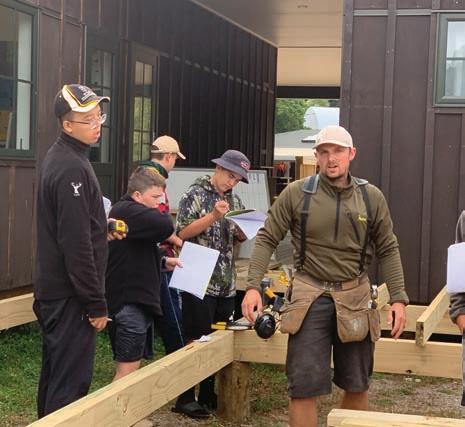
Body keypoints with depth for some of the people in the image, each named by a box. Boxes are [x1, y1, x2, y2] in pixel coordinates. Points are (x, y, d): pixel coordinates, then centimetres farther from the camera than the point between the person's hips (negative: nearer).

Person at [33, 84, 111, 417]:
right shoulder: (72, 168, -19)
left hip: (52, 289, 10)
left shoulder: (59, 157, 11)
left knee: (54, 374, 17)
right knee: (71, 382, -5)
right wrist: (96, 303, -19)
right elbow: (76, 243, -23)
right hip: (71, 295, -10)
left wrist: (102, 225, 10)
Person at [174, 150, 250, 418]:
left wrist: (243, 231, -3)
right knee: (196, 341, -3)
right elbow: (182, 233, -14)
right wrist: (213, 216, -22)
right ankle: (186, 398, 6)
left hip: (226, 283, 7)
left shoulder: (235, 200, 14)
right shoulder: (195, 195, -6)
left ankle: (208, 395, 21)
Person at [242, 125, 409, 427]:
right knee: (304, 385, -2)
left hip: (355, 299, 2)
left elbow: (388, 249, 6)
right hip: (310, 298, -2)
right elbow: (267, 239, -2)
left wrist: (398, 298, -2)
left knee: (357, 385, 15)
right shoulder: (297, 193, -6)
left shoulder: (372, 197, 0)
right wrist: (253, 286, -13)